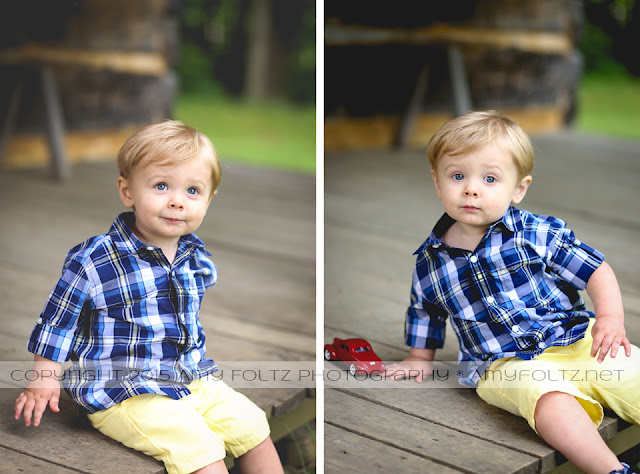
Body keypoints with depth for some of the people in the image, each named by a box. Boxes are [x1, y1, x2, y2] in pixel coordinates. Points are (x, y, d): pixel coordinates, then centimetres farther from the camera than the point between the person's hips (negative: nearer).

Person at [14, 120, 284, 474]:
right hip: (122, 394, -7)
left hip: (191, 380, 7)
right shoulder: (93, 262, -15)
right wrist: (44, 382, -6)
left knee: (252, 425, 2)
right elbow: (57, 324, -4)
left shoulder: (198, 259, 3)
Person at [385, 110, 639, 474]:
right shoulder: (431, 262, 6)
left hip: (578, 341, 2)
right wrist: (420, 359, 29)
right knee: (545, 392, -34)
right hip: (506, 363, -1)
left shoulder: (539, 233, -1)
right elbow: (424, 313, 24)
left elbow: (596, 271, 3)